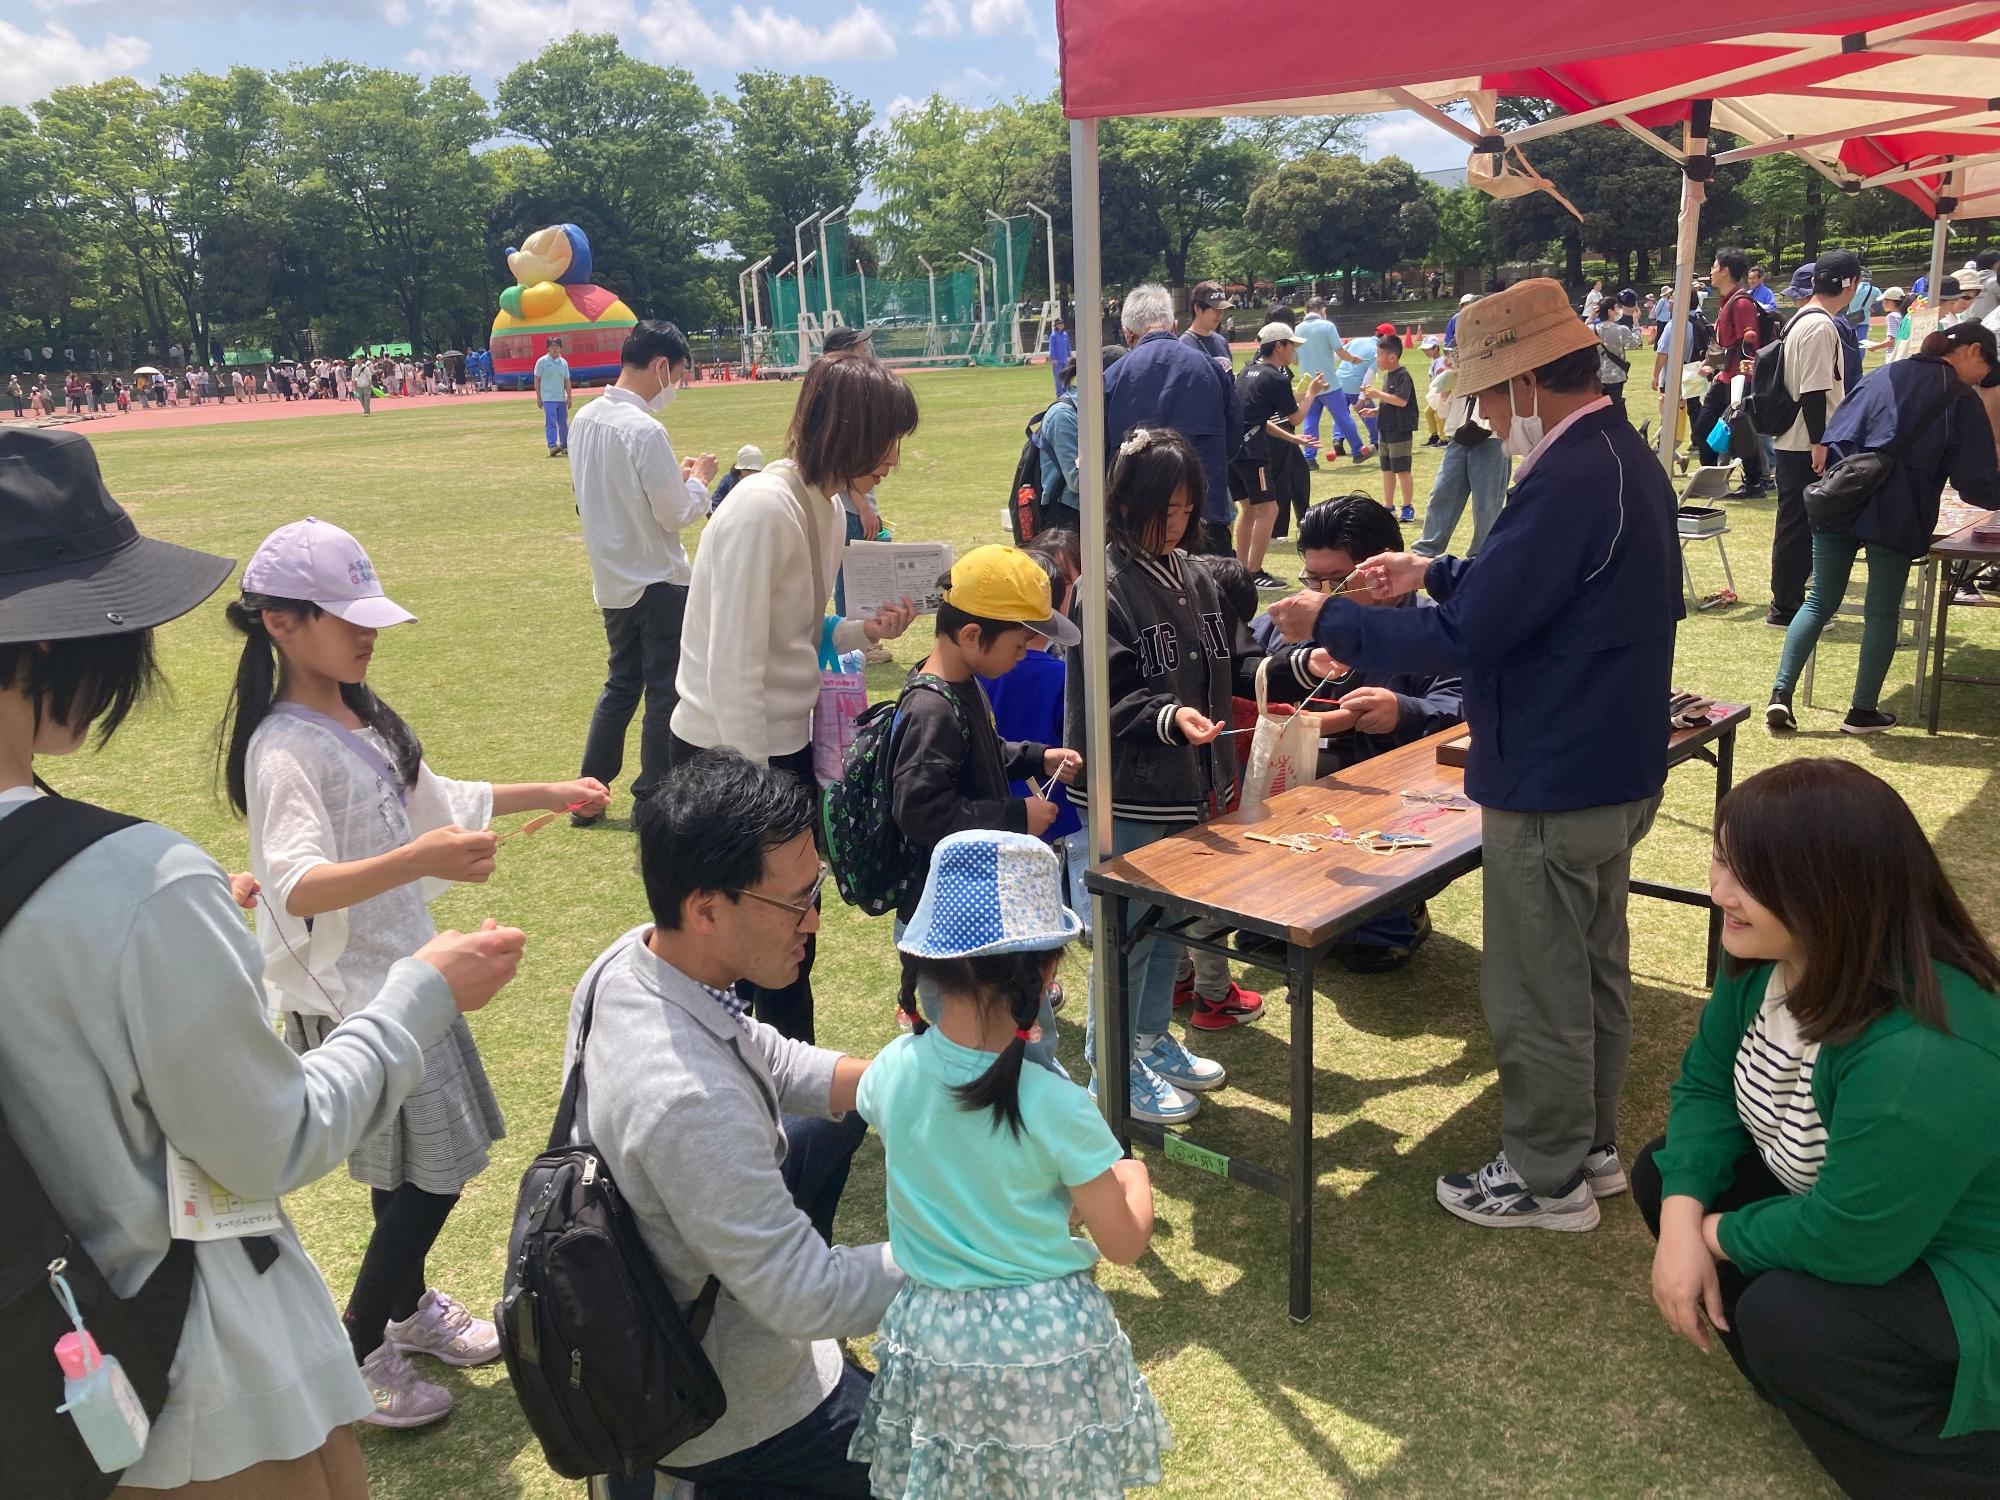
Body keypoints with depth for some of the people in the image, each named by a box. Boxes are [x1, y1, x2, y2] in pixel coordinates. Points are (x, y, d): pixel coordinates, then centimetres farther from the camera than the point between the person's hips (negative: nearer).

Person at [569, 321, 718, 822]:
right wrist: (698, 481, 1)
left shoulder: (584, 419, 3)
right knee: (665, 691, 6)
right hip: (658, 582, -8)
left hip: (612, 581, 8)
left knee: (621, 683, 19)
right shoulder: (645, 430, -22)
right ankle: (653, 798, 15)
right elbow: (676, 515, -18)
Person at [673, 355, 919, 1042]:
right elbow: (734, 672, -23)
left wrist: (865, 632, -5)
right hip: (730, 754, -8)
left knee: (792, 939, 17)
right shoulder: (764, 509, -22)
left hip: (786, 745, 9)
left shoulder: (824, 506, 6)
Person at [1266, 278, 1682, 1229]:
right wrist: (1435, 571, 14)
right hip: (1617, 768, 10)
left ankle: (1547, 1179, 22)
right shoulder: (1627, 457, 7)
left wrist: (1332, 622, -15)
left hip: (1551, 790, -10)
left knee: (1537, 991, 6)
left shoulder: (1567, 480, -25)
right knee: (1595, 968, 21)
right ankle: (1590, 1145, 38)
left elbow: (1464, 638, -26)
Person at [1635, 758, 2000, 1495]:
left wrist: (1716, 1233, -14)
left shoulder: (1919, 1060, -39)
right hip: (1845, 1211, 8)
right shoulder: (1771, 956, -13)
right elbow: (1706, 1083, -4)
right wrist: (1682, 1216, -18)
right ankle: (1814, 1387, 8)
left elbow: (1847, 1243, -31)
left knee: (1784, 1320, -28)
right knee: (1664, 1171, -2)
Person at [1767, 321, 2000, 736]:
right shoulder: (1960, 400, 2)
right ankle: (1863, 711, 12)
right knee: (1882, 612, 8)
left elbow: (1832, 436, 17)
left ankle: (1781, 693, -2)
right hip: (1895, 515, -4)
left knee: (1820, 601, 10)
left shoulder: (1885, 375, 16)